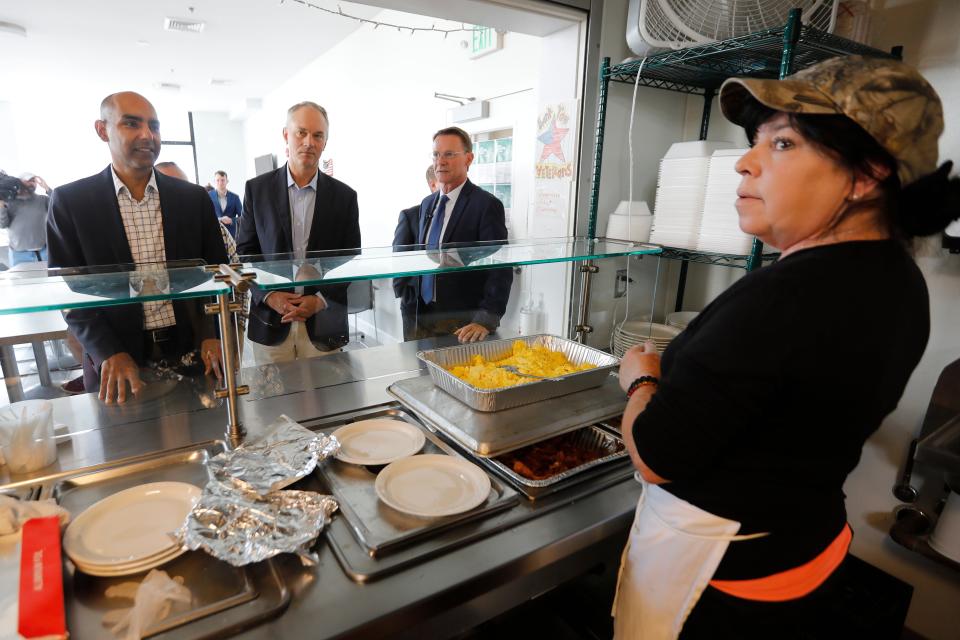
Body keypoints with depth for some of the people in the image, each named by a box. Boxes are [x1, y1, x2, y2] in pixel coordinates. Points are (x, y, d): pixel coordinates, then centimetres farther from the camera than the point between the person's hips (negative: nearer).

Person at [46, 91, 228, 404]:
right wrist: (109, 353, -14)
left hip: (193, 351, 2)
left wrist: (212, 335, -9)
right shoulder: (70, 201, -2)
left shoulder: (194, 198, 2)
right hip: (117, 363, -1)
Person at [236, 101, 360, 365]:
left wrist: (321, 301, -10)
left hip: (324, 326, 0)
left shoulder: (344, 196, 2)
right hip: (270, 322, 1)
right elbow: (245, 253, 6)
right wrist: (269, 296, -10)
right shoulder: (257, 189, 4)